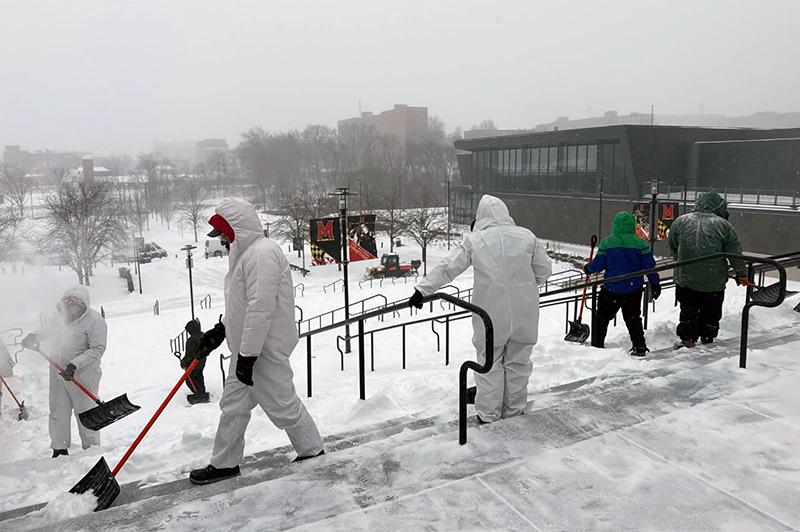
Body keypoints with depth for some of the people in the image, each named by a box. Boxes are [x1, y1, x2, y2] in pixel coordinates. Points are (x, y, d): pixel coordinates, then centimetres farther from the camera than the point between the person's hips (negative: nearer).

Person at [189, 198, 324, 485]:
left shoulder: (262, 253, -20)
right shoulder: (246, 253, 15)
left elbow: (261, 309, -27)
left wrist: (247, 355, -25)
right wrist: (220, 331, 16)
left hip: (264, 350, -10)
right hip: (247, 348, 10)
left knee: (282, 405, 1)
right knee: (233, 404, 16)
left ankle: (312, 451, 20)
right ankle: (224, 463, 29)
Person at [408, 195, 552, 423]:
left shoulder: (474, 240, -7)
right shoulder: (527, 236, -1)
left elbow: (447, 269, -5)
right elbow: (544, 269, 6)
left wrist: (422, 290, 2)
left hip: (491, 314, -2)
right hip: (524, 314, 2)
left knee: (489, 362, 13)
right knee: (518, 361, 16)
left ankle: (489, 413, 21)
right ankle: (514, 408, 30)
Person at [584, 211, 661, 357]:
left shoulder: (607, 242, -8)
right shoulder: (640, 243, -4)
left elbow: (598, 264, -5)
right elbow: (649, 265, -2)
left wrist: (588, 268, 16)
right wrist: (655, 284, 7)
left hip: (611, 289, -2)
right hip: (634, 289, 2)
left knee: (603, 317, 12)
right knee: (633, 318, 17)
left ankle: (597, 344, 14)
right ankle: (639, 346, 15)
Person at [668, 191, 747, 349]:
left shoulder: (681, 221, -1)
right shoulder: (723, 225, -5)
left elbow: (672, 246, 9)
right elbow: (735, 252, -2)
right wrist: (741, 273, 10)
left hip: (685, 278, 1)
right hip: (714, 281, -1)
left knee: (688, 311, 15)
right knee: (710, 313, 16)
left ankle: (687, 339, 13)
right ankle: (707, 341, 25)